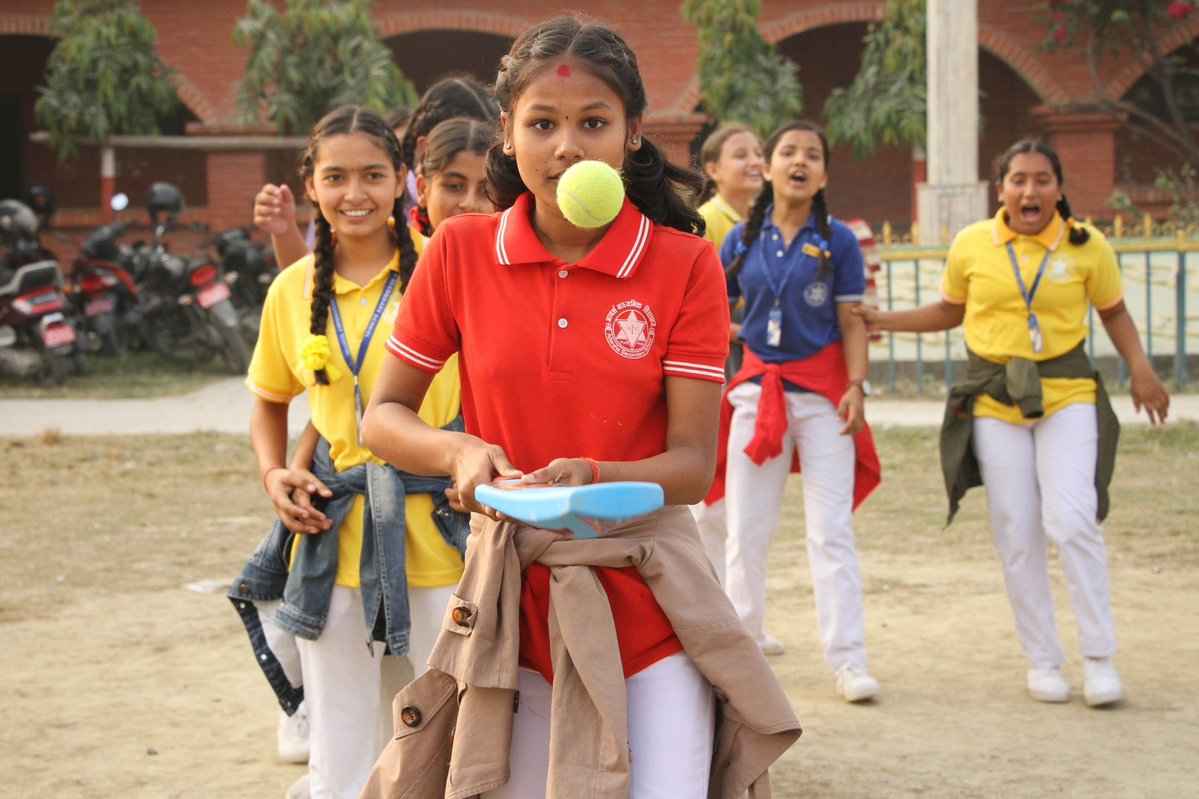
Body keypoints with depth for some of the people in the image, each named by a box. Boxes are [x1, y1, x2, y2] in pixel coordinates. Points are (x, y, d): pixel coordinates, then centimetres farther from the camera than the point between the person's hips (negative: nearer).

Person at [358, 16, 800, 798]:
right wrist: (459, 452, -18)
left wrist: (592, 477, -28)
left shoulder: (685, 265, -6)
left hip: (644, 593, -1)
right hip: (512, 592, 1)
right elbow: (384, 417, 3)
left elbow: (694, 462, -9)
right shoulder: (461, 251, -2)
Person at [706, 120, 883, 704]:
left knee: (831, 529, -5)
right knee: (747, 526, 9)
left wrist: (856, 386, -12)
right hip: (757, 386, 3)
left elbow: (852, 323, -1)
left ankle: (848, 660, -3)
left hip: (821, 389, -2)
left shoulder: (837, 241, -1)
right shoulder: (743, 239, 5)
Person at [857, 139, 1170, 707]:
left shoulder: (1087, 246, -2)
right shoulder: (971, 244, 1)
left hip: (1067, 392, -1)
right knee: (1017, 534, 2)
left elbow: (1113, 311, 11)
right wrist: (881, 320, 7)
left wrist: (1140, 371, -2)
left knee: (1071, 519, -15)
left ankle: (1099, 655, -1)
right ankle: (1042, 660, 15)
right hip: (995, 398, 2)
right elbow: (950, 311, 16)